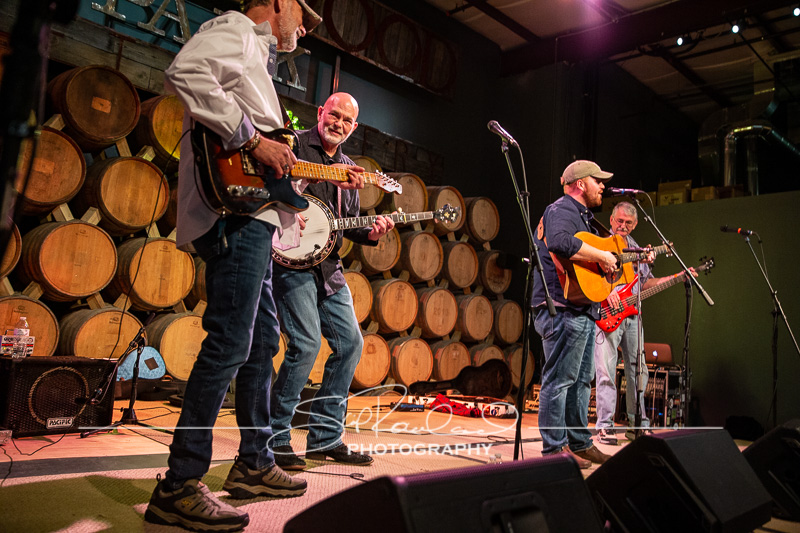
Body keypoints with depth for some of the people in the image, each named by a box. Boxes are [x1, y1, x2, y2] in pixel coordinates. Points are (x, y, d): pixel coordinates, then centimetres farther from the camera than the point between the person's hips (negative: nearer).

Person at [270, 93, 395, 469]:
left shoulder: (348, 169, 20)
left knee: (350, 342, 5)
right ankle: (274, 437, 3)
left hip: (328, 267, 8)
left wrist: (372, 231, 1)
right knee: (306, 343, -16)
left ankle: (325, 437, 18)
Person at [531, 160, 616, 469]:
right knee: (559, 380, -5)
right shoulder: (562, 210, -10)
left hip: (584, 310, 11)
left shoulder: (583, 216, 25)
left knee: (581, 379, 15)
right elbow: (561, 243, -32)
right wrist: (601, 256, -23)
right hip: (563, 309, -11)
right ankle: (555, 448, 3)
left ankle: (580, 443, 26)